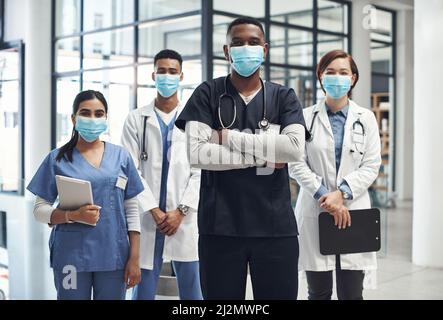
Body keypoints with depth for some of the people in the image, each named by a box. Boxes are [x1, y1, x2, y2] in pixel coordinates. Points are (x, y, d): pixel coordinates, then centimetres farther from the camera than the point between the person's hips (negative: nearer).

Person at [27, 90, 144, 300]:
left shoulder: (121, 156, 6)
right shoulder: (57, 159, 2)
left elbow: (132, 210, 6)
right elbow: (40, 209, 1)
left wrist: (134, 258, 1)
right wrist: (73, 215, -17)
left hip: (114, 256, 2)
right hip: (71, 256, -1)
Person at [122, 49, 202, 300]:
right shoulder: (137, 119, 8)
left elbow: (201, 171, 1)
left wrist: (180, 211, -8)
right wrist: (154, 210, -8)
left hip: (185, 219, 0)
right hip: (147, 218, 0)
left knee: (192, 290, 4)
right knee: (143, 290, 6)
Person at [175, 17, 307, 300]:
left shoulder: (284, 97, 7)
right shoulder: (207, 94, 3)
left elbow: (295, 147, -11)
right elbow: (197, 153, -10)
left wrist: (230, 137, -11)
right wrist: (262, 157, -11)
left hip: (275, 225, 1)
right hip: (220, 226, -1)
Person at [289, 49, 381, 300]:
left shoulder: (366, 118, 8)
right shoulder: (306, 117, 3)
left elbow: (371, 166, 2)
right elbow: (297, 164, -3)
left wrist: (342, 193, -12)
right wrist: (325, 196, -11)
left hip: (353, 211, 1)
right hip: (315, 212, -1)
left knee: (352, 293, 2)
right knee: (319, 293, 7)